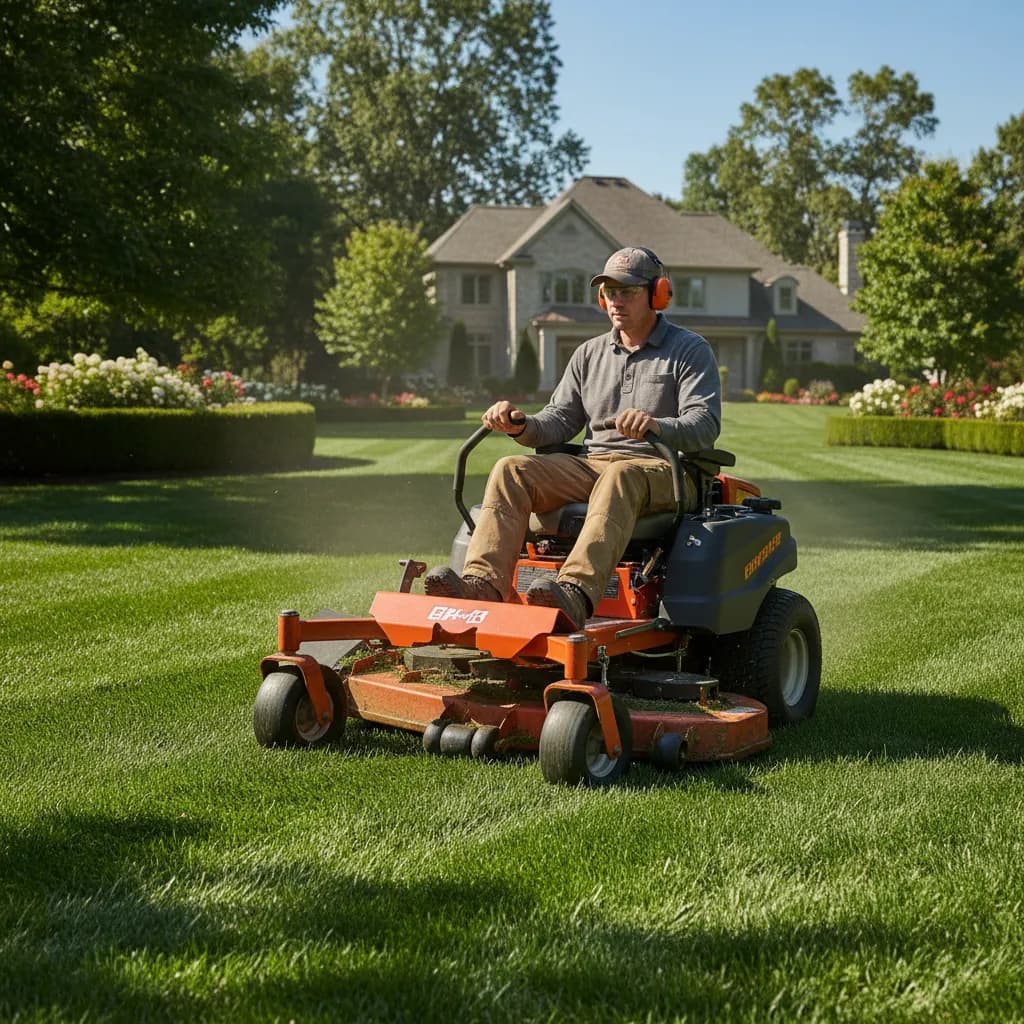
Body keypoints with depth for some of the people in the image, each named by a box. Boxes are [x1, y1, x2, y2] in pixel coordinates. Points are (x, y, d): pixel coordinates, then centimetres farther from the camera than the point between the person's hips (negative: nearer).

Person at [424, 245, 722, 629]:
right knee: (511, 469, -20)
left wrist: (658, 426, -31)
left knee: (619, 478, -41)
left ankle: (576, 592, -61)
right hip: (591, 464, 5)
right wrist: (521, 426, -8)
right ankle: (482, 586, -39)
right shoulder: (589, 354, 22)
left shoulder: (691, 351, 6)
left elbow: (705, 424, -9)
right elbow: (560, 419, 16)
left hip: (663, 470, -5)